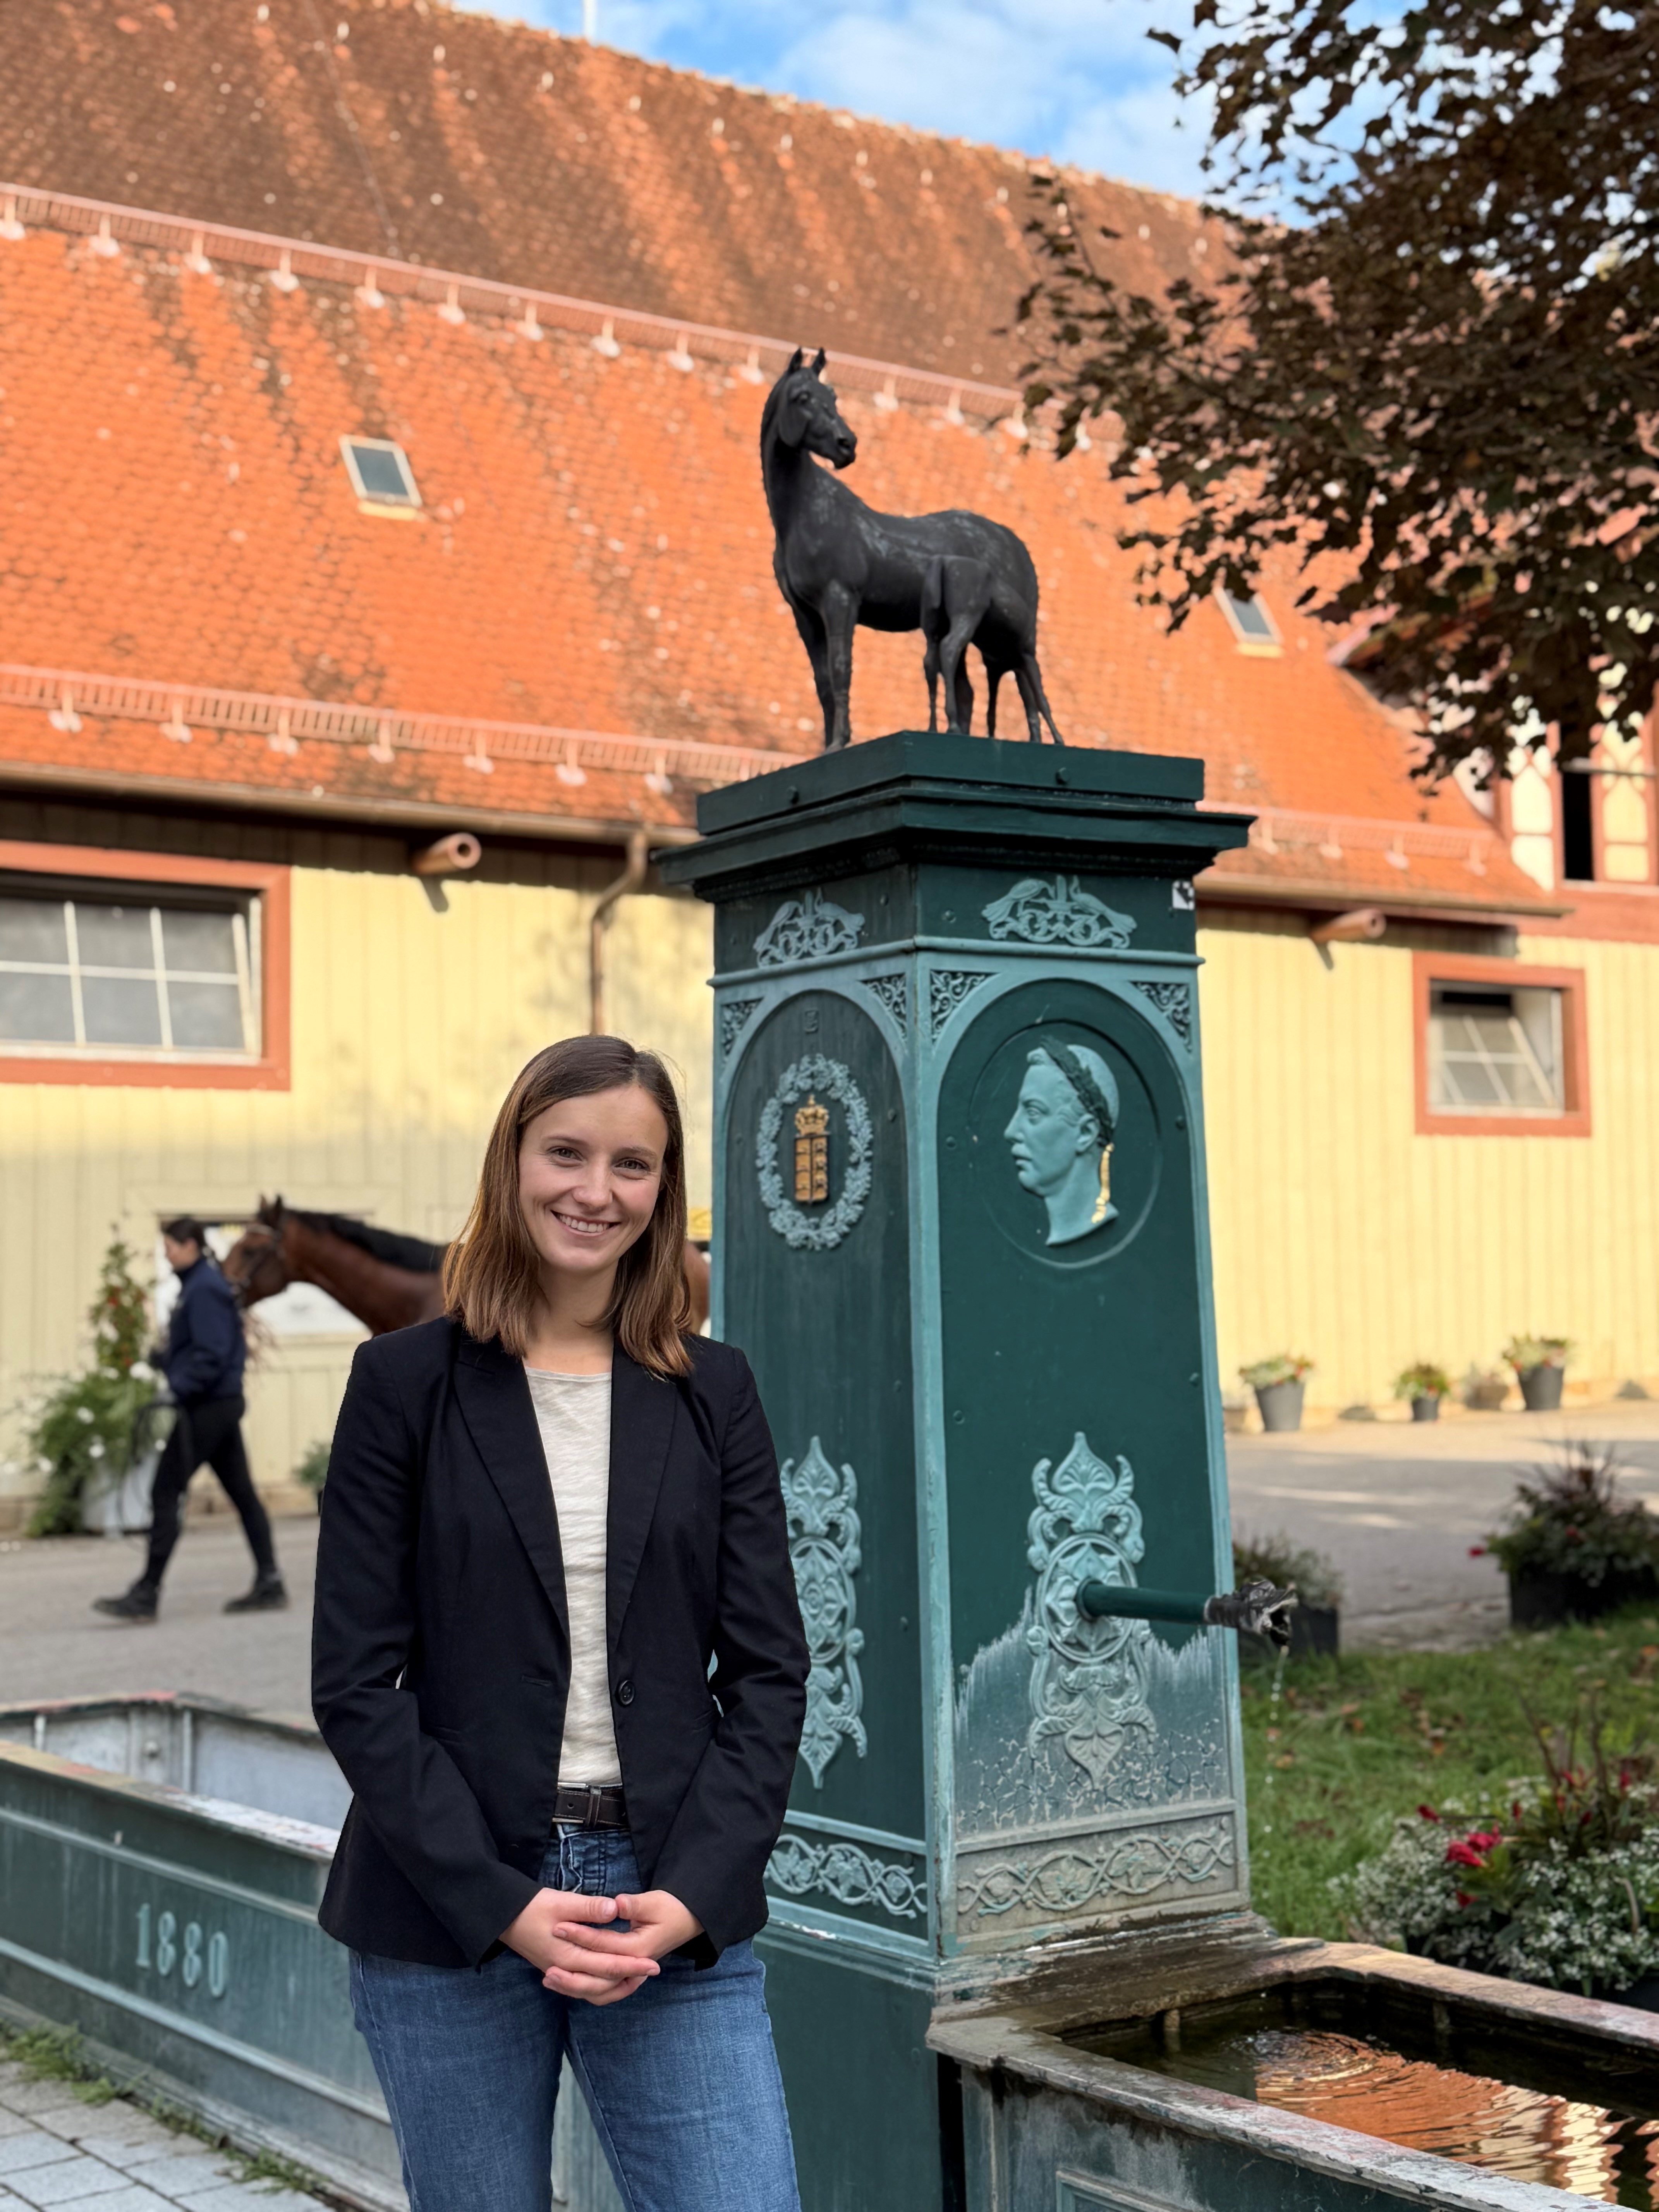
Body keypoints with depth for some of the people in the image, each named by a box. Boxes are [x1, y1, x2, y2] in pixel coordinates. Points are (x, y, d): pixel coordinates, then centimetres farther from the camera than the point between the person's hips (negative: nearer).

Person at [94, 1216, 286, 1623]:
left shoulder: (203, 1290, -16)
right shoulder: (200, 1284, 14)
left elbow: (212, 1355, -23)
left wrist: (177, 1390, -26)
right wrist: (161, 1360, 12)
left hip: (207, 1406, -10)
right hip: (222, 1404, 10)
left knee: (166, 1492, -6)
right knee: (241, 1491, 10)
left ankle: (146, 1594, -4)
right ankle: (269, 1584, 12)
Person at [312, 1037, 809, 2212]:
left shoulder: (714, 1391, 6)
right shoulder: (406, 1383, 0)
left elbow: (767, 1672, 4)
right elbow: (356, 1684, -3)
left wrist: (693, 1895, -8)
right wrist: (499, 1902, -12)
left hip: (677, 1906, 1)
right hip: (448, 1912, -1)